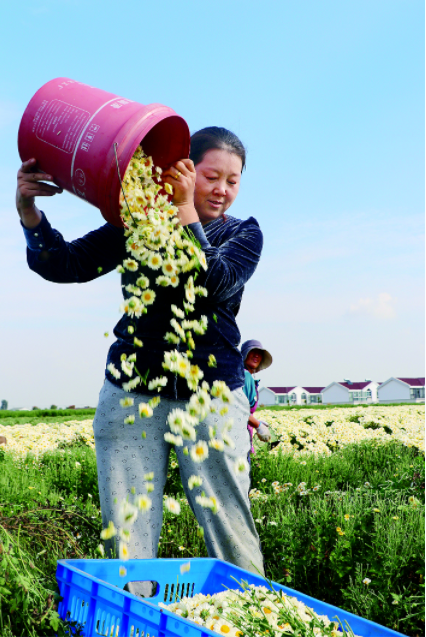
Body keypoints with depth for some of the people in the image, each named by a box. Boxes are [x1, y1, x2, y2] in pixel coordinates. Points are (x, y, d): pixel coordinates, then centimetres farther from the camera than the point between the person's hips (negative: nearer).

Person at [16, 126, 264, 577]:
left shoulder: (243, 234, 7)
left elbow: (215, 283, -13)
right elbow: (66, 265, 3)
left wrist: (185, 211, -19)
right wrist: (29, 212, -13)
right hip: (131, 397, 1)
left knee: (234, 540, -1)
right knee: (126, 547, 0)